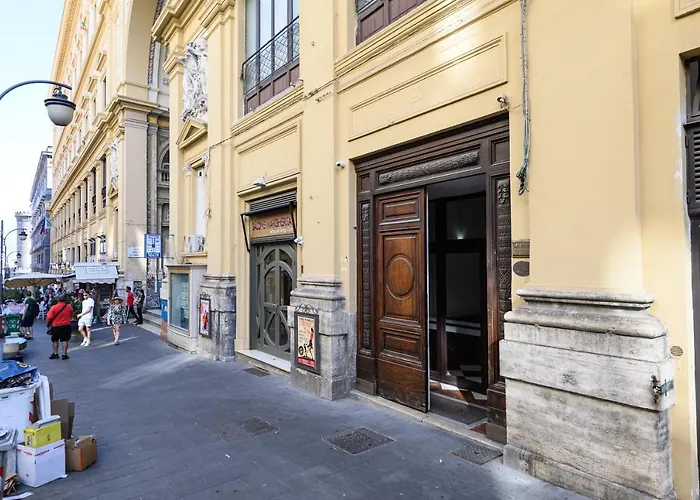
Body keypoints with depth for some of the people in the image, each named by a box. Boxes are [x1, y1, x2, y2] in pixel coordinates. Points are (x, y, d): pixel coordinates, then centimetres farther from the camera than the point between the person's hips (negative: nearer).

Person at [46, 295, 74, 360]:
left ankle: (55, 354, 20)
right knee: (65, 340, 5)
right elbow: (71, 316, 11)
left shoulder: (54, 307, -10)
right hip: (66, 326, 1)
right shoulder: (69, 307, -4)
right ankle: (64, 354, 5)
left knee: (55, 340, 15)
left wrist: (48, 324, 9)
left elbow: (49, 317, -9)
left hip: (56, 326, -1)